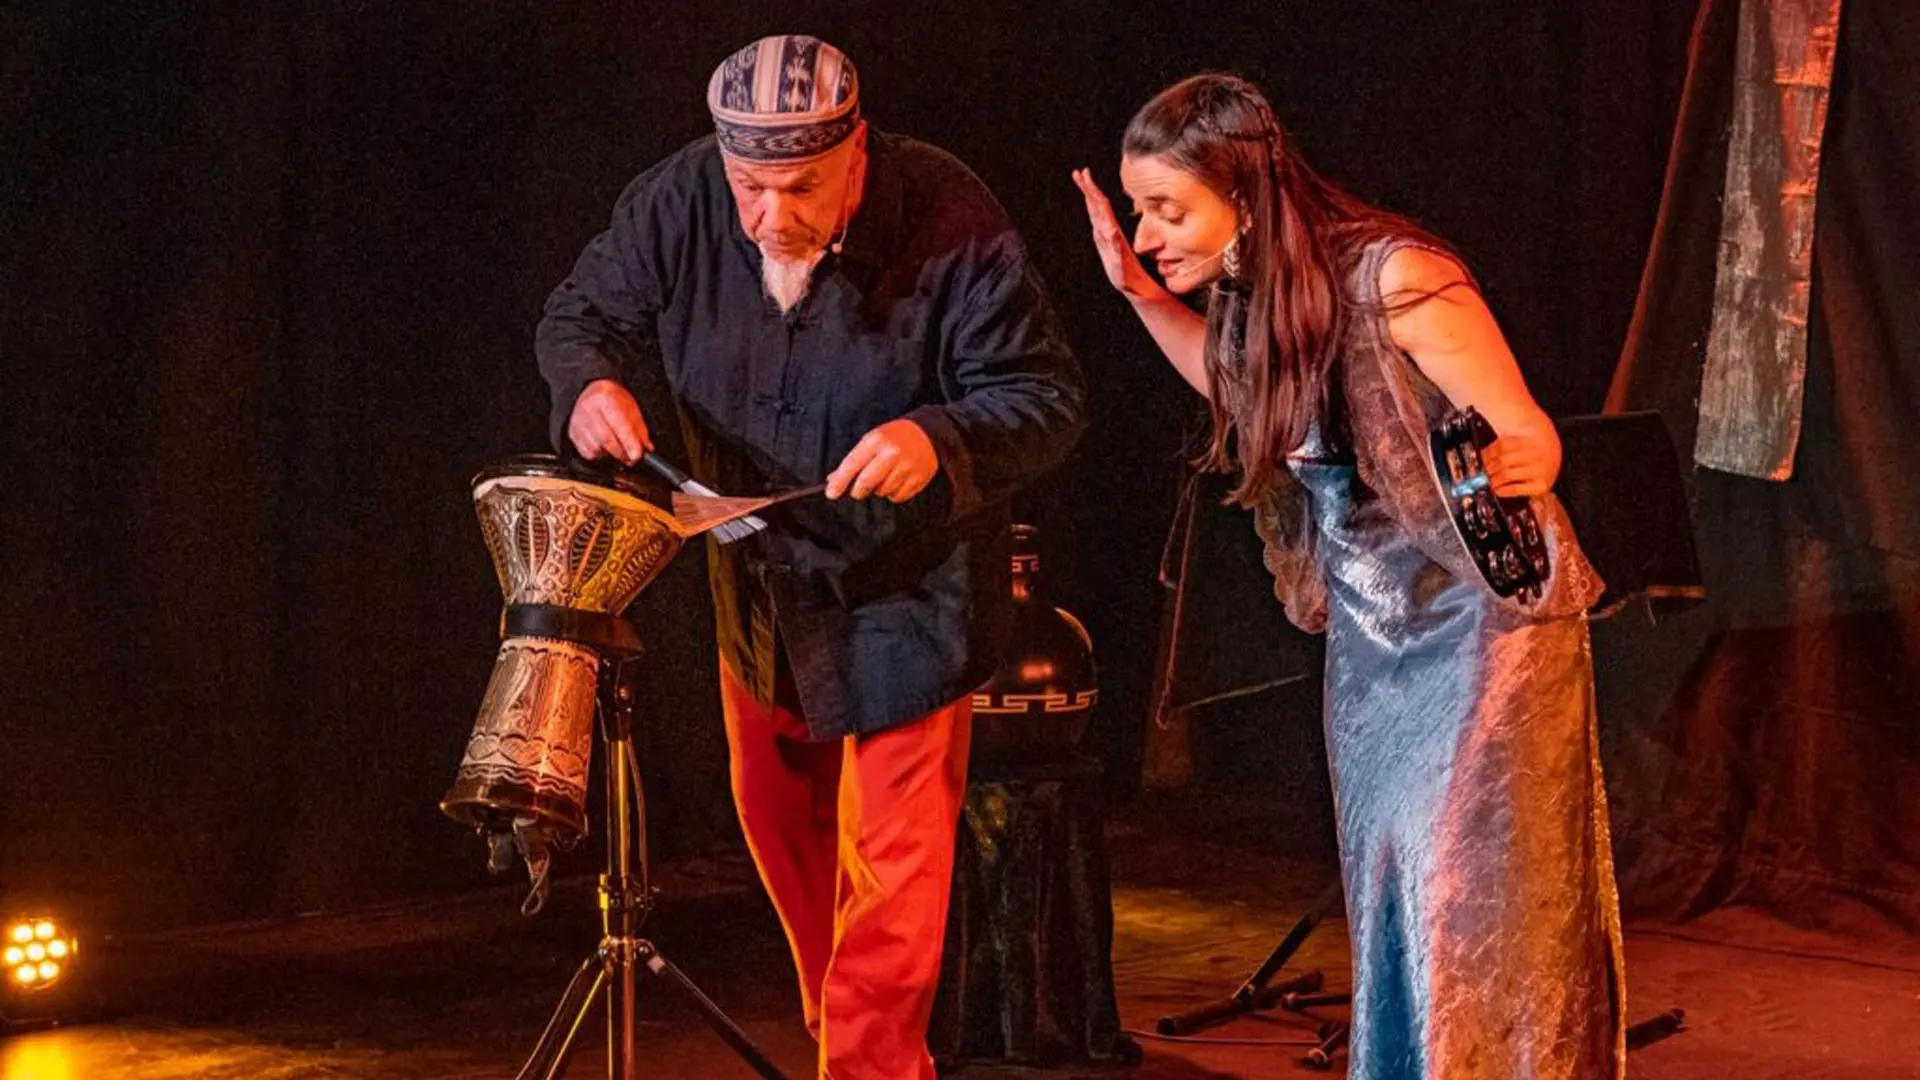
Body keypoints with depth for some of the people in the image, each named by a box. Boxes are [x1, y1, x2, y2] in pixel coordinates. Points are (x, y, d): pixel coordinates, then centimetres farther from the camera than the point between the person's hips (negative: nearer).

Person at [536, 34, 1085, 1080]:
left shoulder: (950, 222, -25)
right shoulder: (679, 201, -14)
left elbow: (1046, 397, -22)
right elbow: (581, 313, -1)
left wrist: (939, 441, -41)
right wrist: (591, 383, -24)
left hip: (908, 585, -5)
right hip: (759, 575, 5)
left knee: (892, 854, -6)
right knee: (777, 820, 21)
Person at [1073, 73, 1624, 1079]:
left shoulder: (1393, 280, -24)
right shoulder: (1248, 296, -2)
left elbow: (1531, 434, -20)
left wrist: (1518, 467, -44)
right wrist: (1141, 295, 10)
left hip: (1480, 625, -7)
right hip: (1371, 637, 7)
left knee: (1477, 902, -5)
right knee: (1388, 901, 13)